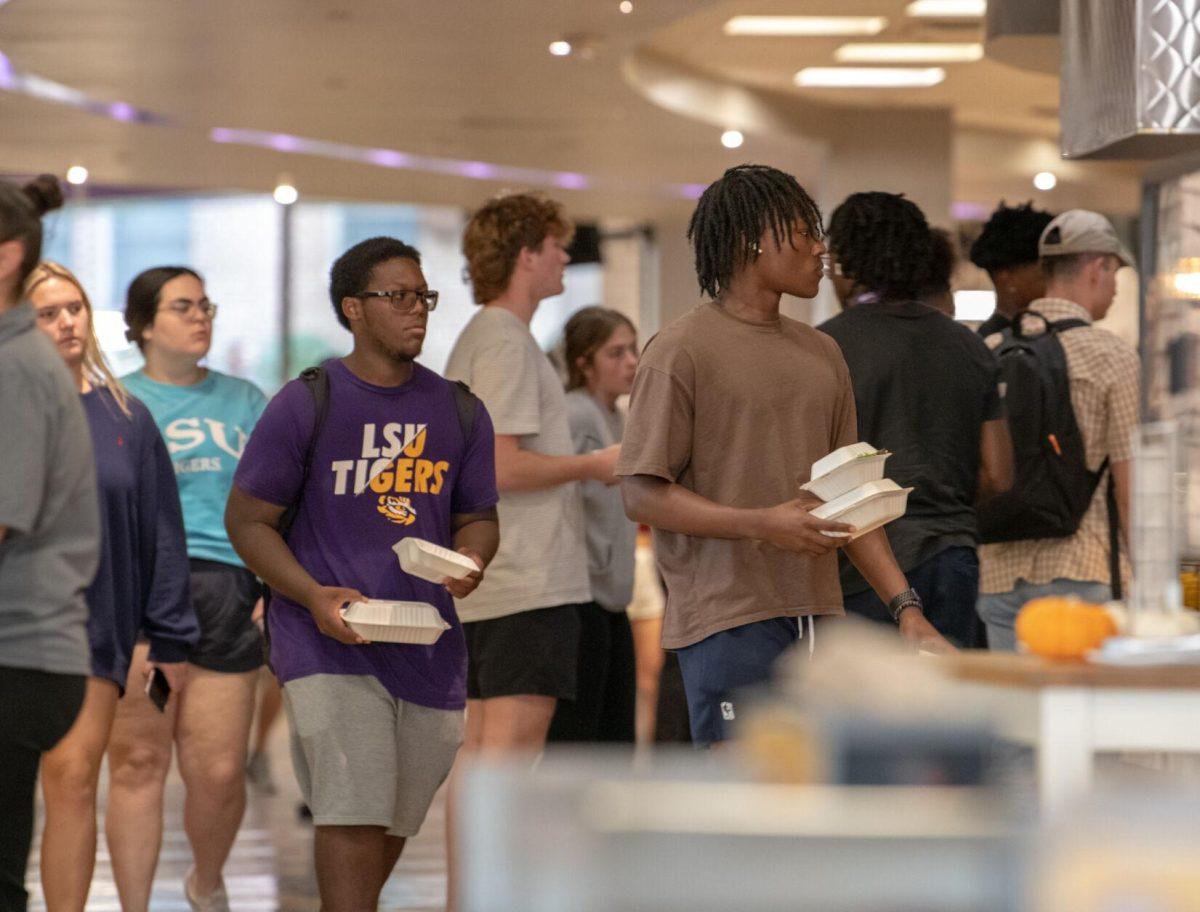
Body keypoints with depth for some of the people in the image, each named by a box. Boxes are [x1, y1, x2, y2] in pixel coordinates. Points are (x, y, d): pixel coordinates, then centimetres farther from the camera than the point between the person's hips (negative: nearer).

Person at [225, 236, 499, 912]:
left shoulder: (460, 412, 10)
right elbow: (247, 520, -1)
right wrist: (315, 598, -16)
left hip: (429, 644, 5)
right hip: (331, 643, -5)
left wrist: (470, 563, -6)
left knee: (397, 818, 14)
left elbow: (478, 518, 19)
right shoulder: (307, 404, -3)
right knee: (355, 812, -17)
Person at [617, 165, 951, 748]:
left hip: (818, 617, 7)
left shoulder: (822, 355, 18)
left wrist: (906, 609, 10)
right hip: (727, 621, -7)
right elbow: (641, 494, -10)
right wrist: (761, 524, -20)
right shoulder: (682, 350, -4)